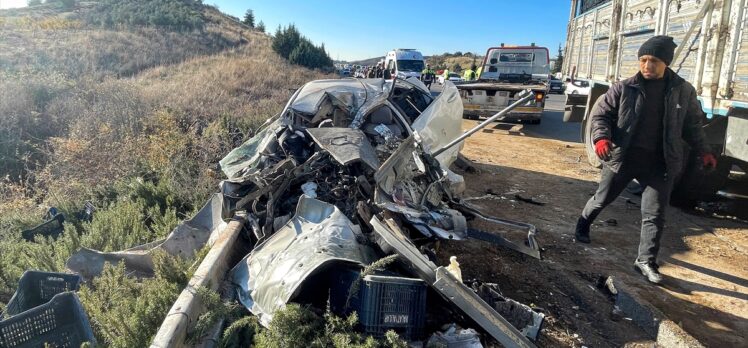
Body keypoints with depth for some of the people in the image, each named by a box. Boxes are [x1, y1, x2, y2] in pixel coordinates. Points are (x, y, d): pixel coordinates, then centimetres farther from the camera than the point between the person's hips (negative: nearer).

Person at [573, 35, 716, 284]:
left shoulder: (683, 91, 4)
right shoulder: (624, 88, -4)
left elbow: (692, 124, 15)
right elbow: (600, 113, -2)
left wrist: (702, 151, 7)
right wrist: (601, 137, -20)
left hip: (660, 163, 2)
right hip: (622, 157, -1)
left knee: (654, 214, 1)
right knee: (602, 199, 14)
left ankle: (646, 261, 12)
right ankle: (582, 226, 41)